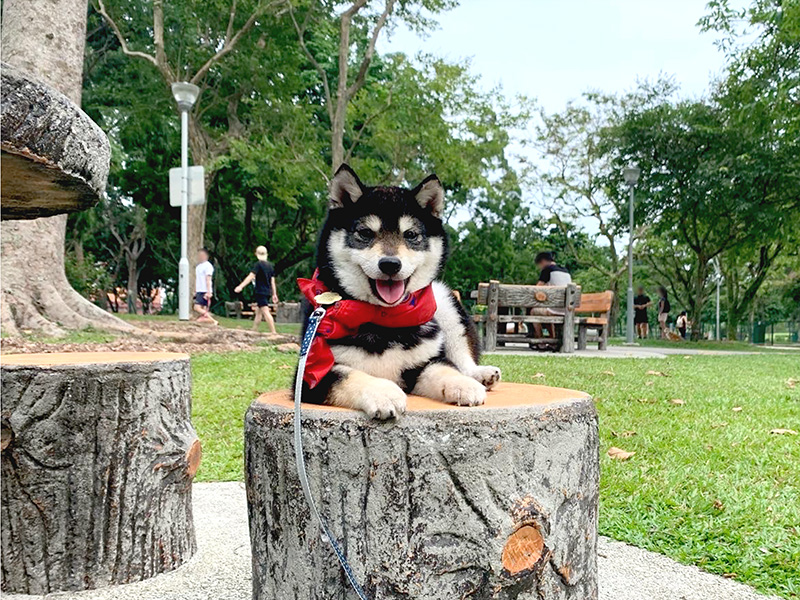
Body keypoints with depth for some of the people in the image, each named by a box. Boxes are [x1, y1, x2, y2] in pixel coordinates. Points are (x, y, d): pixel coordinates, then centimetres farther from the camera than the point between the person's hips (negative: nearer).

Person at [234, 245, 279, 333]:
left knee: (266, 312, -12)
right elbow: (272, 281, 12)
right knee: (258, 312, 18)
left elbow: (250, 276, -18)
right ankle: (254, 331, 25)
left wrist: (240, 286, -22)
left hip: (260, 292, -8)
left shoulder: (258, 264, -9)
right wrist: (274, 294, 15)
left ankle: (273, 332, -19)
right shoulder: (270, 265, 11)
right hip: (268, 292, 8)